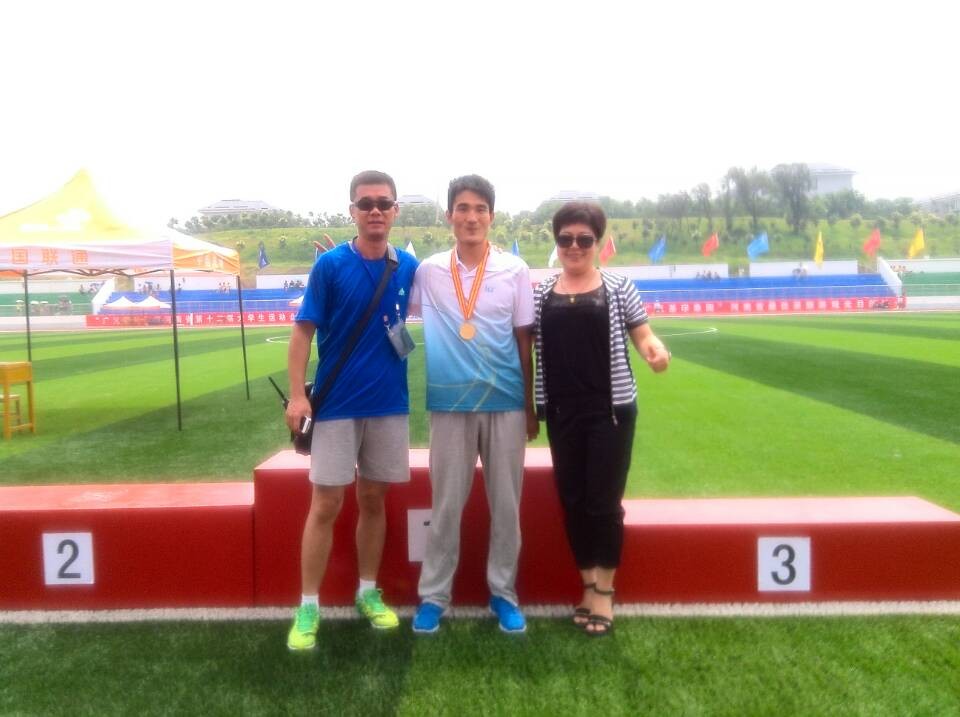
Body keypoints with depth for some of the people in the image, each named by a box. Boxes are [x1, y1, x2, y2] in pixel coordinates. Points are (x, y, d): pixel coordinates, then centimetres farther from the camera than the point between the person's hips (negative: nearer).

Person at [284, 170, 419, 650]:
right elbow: (303, 331, -7)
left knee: (373, 500, 13)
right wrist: (297, 395, -14)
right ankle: (308, 608, 12)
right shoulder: (330, 264, -7)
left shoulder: (408, 267, 1)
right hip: (336, 404, -3)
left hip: (389, 403, 3)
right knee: (326, 504, 1)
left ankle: (368, 593, 27)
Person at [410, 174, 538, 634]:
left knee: (506, 503, 8)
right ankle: (433, 596, 20)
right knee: (446, 504, 7)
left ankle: (503, 592, 23)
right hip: (450, 404, 0)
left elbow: (524, 342, 3)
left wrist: (531, 406, 5)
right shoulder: (427, 271, 1)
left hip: (505, 403, 0)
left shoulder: (515, 270, 0)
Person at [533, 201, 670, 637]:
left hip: (610, 408, -3)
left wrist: (655, 351, -21)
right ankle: (588, 584, 25)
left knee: (603, 501, 1)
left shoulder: (618, 287, 0)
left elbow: (642, 334, 1)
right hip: (562, 412, 3)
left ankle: (605, 591, 17)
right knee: (572, 500, 9)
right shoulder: (540, 293, 6)